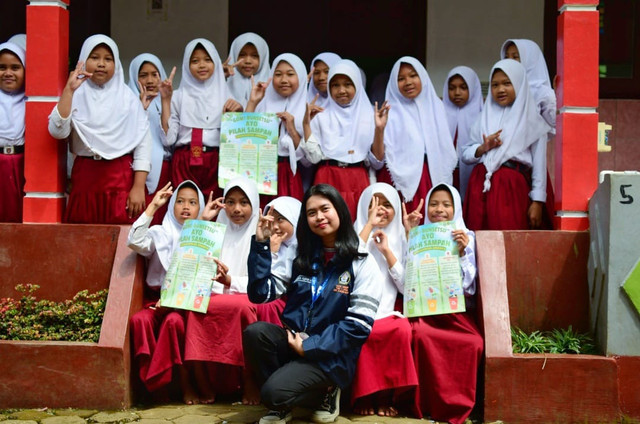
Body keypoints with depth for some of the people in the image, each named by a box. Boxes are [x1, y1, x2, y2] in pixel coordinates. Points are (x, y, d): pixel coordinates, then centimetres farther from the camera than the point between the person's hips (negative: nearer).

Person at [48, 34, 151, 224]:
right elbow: (58, 131, -8)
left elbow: (143, 141, -1)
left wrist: (139, 187, -8)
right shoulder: (77, 95, 6)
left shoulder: (127, 97, 4)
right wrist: (68, 90, -14)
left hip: (122, 179, -1)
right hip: (84, 178, 1)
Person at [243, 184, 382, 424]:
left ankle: (323, 394, 5)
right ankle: (282, 402, -2)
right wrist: (261, 244, -6)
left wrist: (309, 347, -14)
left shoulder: (362, 262, -5)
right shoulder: (300, 255, 8)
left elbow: (359, 325, -12)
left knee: (274, 392, -28)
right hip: (293, 341, 5)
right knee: (255, 332, -27)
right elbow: (260, 293, 1)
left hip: (330, 354, -5)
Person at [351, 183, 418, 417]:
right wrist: (369, 224, -11)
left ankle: (386, 395, -15)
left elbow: (406, 286, 2)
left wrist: (386, 250, -6)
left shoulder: (400, 239, 13)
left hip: (387, 312, 2)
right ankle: (364, 395, -14)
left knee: (403, 330, -30)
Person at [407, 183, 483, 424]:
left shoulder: (467, 236, 10)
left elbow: (468, 281, 4)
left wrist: (462, 252, -12)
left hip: (457, 308, 0)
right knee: (421, 334, -35)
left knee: (473, 343, -31)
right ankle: (427, 404, -19)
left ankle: (457, 405, -13)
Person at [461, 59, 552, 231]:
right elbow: (465, 155, 14)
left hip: (513, 187, -3)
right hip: (481, 185, 3)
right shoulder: (485, 118, 17)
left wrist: (537, 202, -4)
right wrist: (483, 148, -6)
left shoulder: (531, 120, 7)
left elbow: (539, 164, 2)